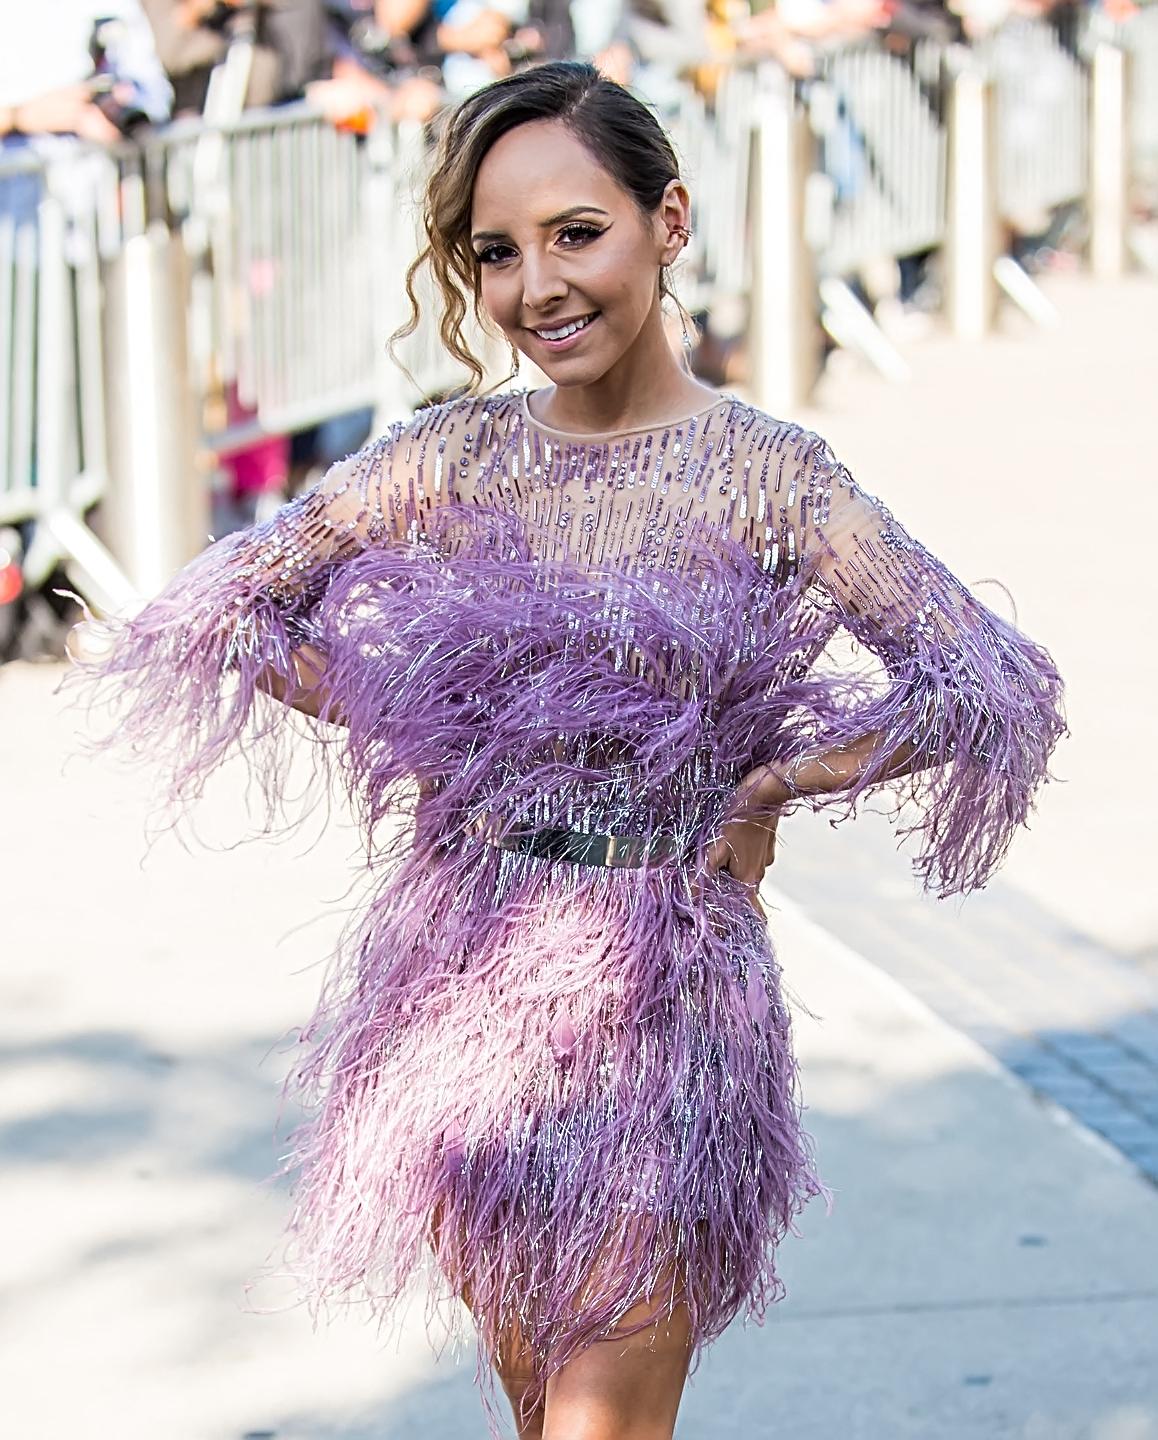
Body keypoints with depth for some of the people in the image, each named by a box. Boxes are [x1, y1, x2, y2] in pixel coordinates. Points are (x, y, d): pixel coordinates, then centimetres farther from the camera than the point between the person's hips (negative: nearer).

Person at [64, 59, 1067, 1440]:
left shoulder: (766, 474, -5)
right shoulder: (450, 457, 3)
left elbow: (988, 690, -11)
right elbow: (227, 609, 9)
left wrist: (763, 785, -7)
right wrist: (416, 746, 2)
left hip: (661, 987, -3)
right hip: (467, 969, 3)